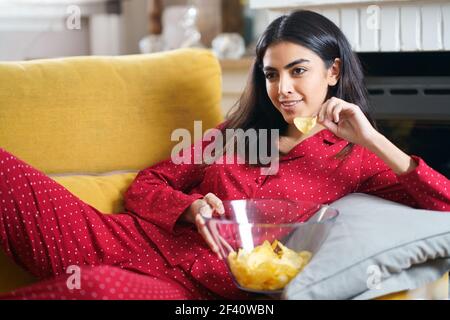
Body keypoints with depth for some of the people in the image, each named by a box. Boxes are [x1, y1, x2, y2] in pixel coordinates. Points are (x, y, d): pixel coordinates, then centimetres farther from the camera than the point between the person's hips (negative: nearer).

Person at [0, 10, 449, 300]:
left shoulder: (358, 157, 12)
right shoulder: (237, 133, 24)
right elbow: (145, 187, 20)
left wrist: (372, 139, -6)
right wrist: (193, 207, -2)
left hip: (198, 288, -5)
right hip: (134, 242, 5)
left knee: (100, 287, -42)